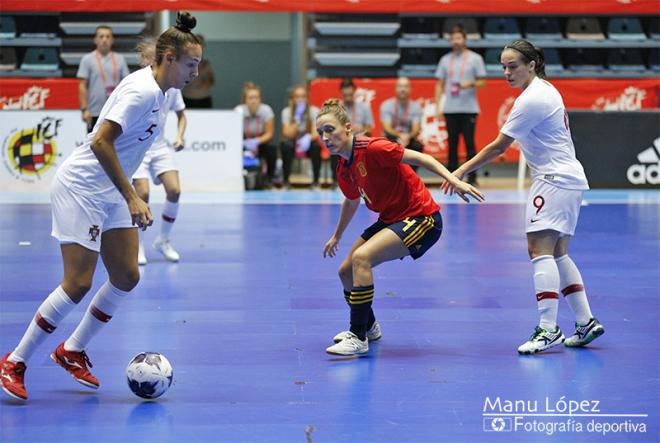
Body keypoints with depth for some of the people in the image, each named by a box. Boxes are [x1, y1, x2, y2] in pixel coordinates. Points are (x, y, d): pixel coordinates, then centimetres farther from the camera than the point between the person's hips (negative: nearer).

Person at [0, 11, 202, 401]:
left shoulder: (156, 91, 8)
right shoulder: (142, 91, -21)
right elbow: (101, 142, -27)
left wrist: (128, 194, 21)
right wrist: (132, 197, -26)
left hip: (110, 192, 10)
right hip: (81, 188, -10)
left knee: (127, 276, 5)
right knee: (78, 284, -11)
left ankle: (72, 352, 20)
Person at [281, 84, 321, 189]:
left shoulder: (314, 111, -7)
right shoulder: (287, 112, -9)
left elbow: (315, 133, -18)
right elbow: (288, 134, -19)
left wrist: (308, 138, -41)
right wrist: (297, 118, -26)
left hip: (307, 144, 0)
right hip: (293, 142, 0)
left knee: (316, 146, -33)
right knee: (287, 146, -35)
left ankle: (316, 181, -16)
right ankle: (286, 180, -19)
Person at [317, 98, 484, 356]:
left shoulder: (371, 149, -21)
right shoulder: (343, 170, 5)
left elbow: (419, 158, -22)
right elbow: (352, 201, 25)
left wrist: (454, 180, -34)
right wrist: (337, 236, 38)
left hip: (421, 217, -9)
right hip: (391, 219, 9)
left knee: (361, 257, -26)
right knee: (346, 271, 11)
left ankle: (358, 337, -19)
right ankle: (368, 326, 38)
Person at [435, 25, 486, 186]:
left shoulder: (475, 58, 4)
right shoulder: (445, 59, 12)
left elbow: (482, 82, 3)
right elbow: (440, 84, 14)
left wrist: (470, 84, -17)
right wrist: (438, 106, 5)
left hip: (469, 108, -3)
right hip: (450, 109, 3)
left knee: (469, 143, -5)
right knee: (452, 144, 4)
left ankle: (472, 177, 0)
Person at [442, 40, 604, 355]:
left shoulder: (531, 100, -18)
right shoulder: (546, 88, 12)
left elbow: (499, 146, -16)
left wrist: (462, 171, -10)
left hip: (555, 180, -10)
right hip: (566, 178, 10)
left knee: (540, 249, -15)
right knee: (557, 254, 11)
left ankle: (548, 330, -21)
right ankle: (586, 322, 11)